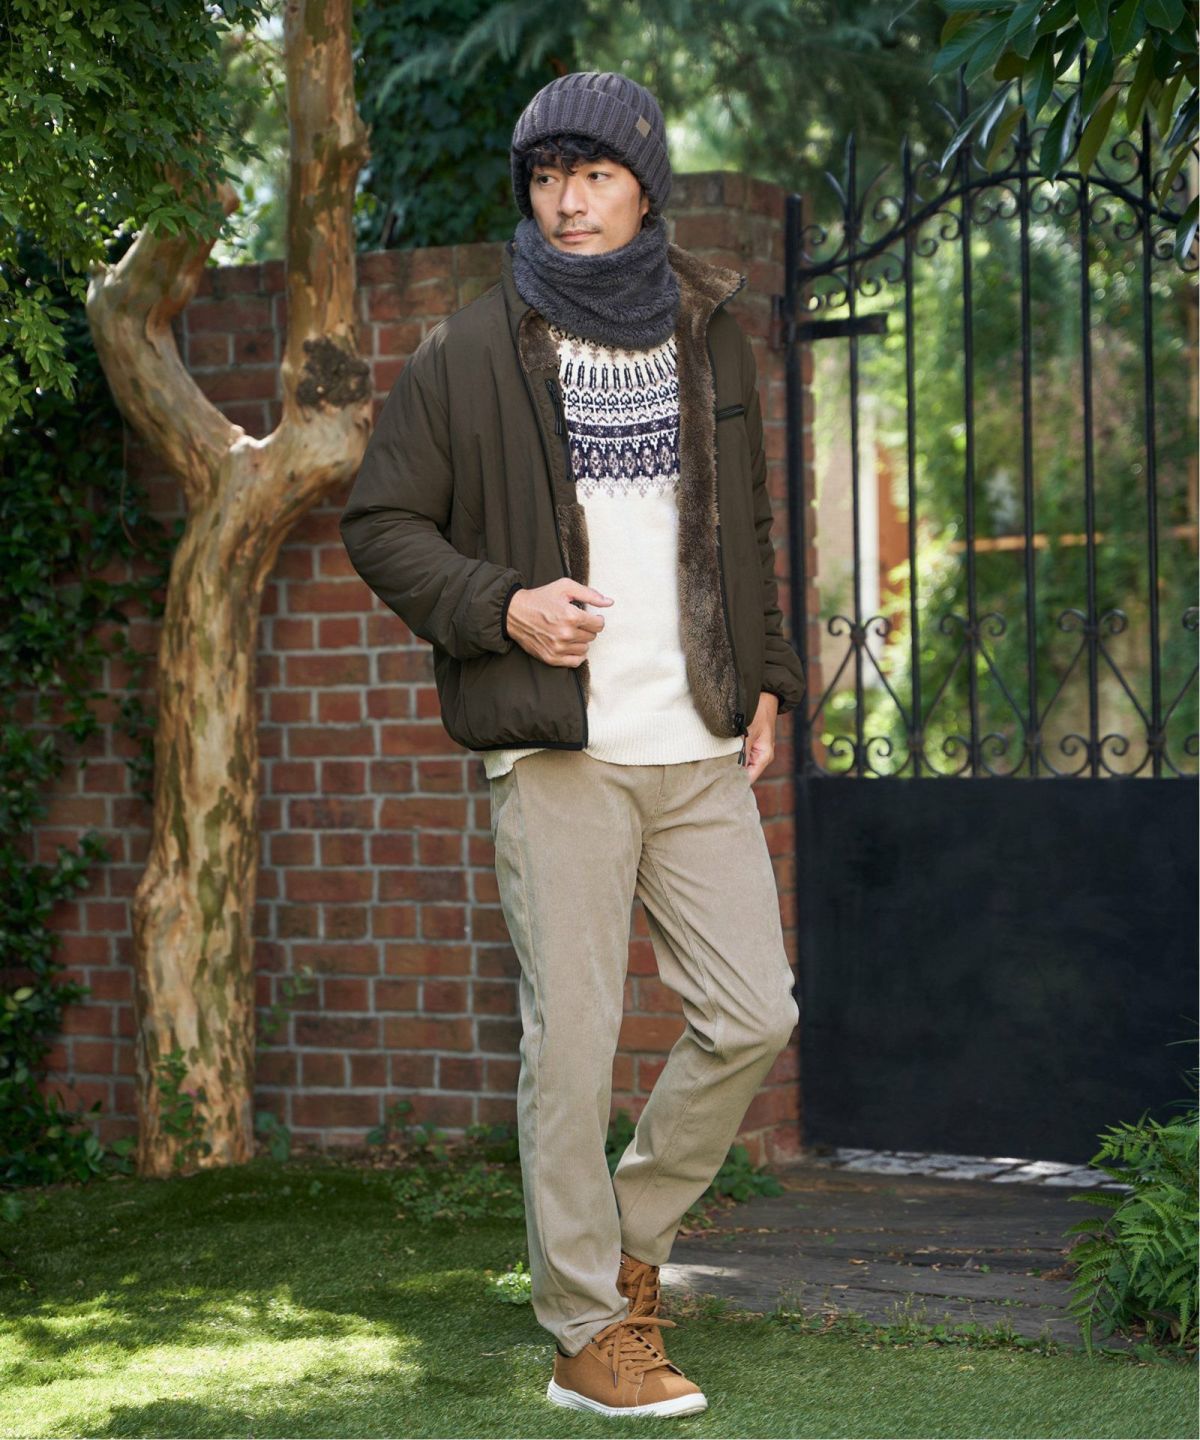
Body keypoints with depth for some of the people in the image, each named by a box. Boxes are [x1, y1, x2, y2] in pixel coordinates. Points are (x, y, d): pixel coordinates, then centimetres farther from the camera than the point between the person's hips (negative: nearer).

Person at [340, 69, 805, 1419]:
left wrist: (766, 676, 14)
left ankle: (630, 1231, 25)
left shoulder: (709, 339, 14)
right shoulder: (467, 356, 0)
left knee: (755, 1013, 2)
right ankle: (588, 1335, 6)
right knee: (572, 1037, -4)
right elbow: (379, 524, 2)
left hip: (700, 747, 5)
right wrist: (501, 605, -13)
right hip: (556, 750, -4)